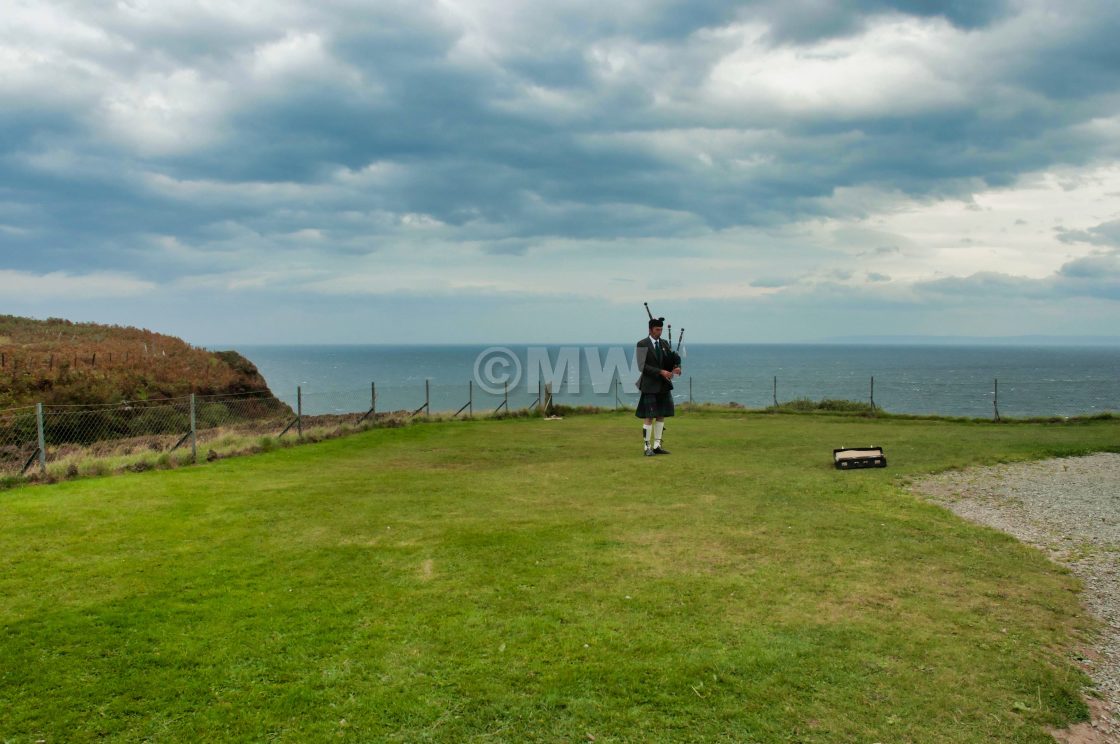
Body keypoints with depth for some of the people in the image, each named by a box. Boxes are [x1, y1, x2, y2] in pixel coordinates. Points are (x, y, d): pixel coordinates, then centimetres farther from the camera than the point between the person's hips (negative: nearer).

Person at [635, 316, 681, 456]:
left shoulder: (664, 343, 11)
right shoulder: (642, 345, -7)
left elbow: (675, 359, 12)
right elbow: (642, 366, -15)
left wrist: (677, 367, -12)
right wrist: (661, 372, -22)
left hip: (664, 386, 6)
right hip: (650, 386, -6)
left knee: (661, 416, 9)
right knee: (649, 418, -5)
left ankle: (657, 446, 15)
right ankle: (647, 447, 1)